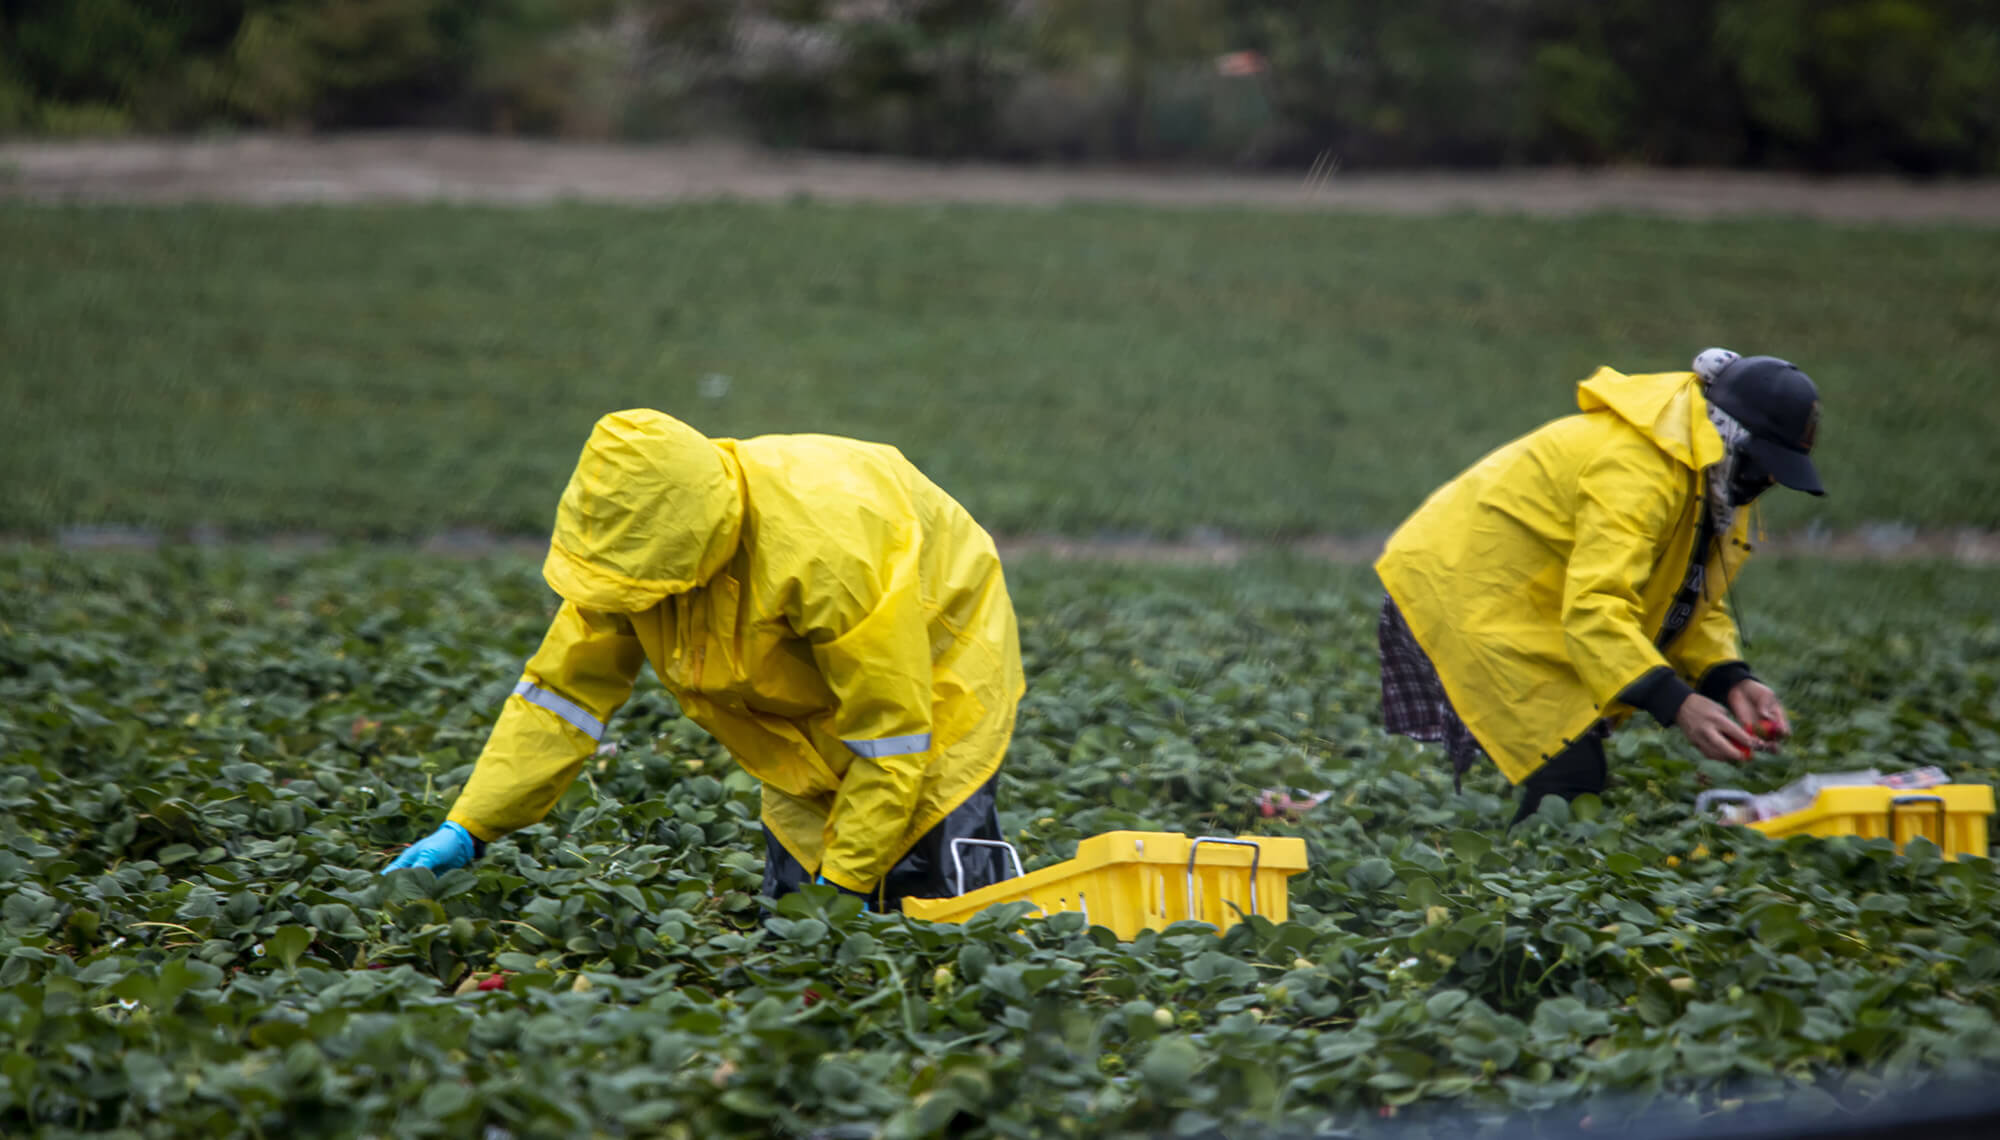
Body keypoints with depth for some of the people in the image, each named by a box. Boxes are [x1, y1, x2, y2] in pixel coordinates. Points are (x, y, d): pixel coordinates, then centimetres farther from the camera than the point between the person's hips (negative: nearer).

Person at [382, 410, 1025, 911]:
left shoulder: (828, 551, -41)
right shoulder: (637, 540, -21)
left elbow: (891, 737, -33)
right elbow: (566, 690, -14)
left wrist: (845, 884, -30)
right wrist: (466, 830, -21)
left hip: (931, 660, -6)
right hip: (816, 712, 6)